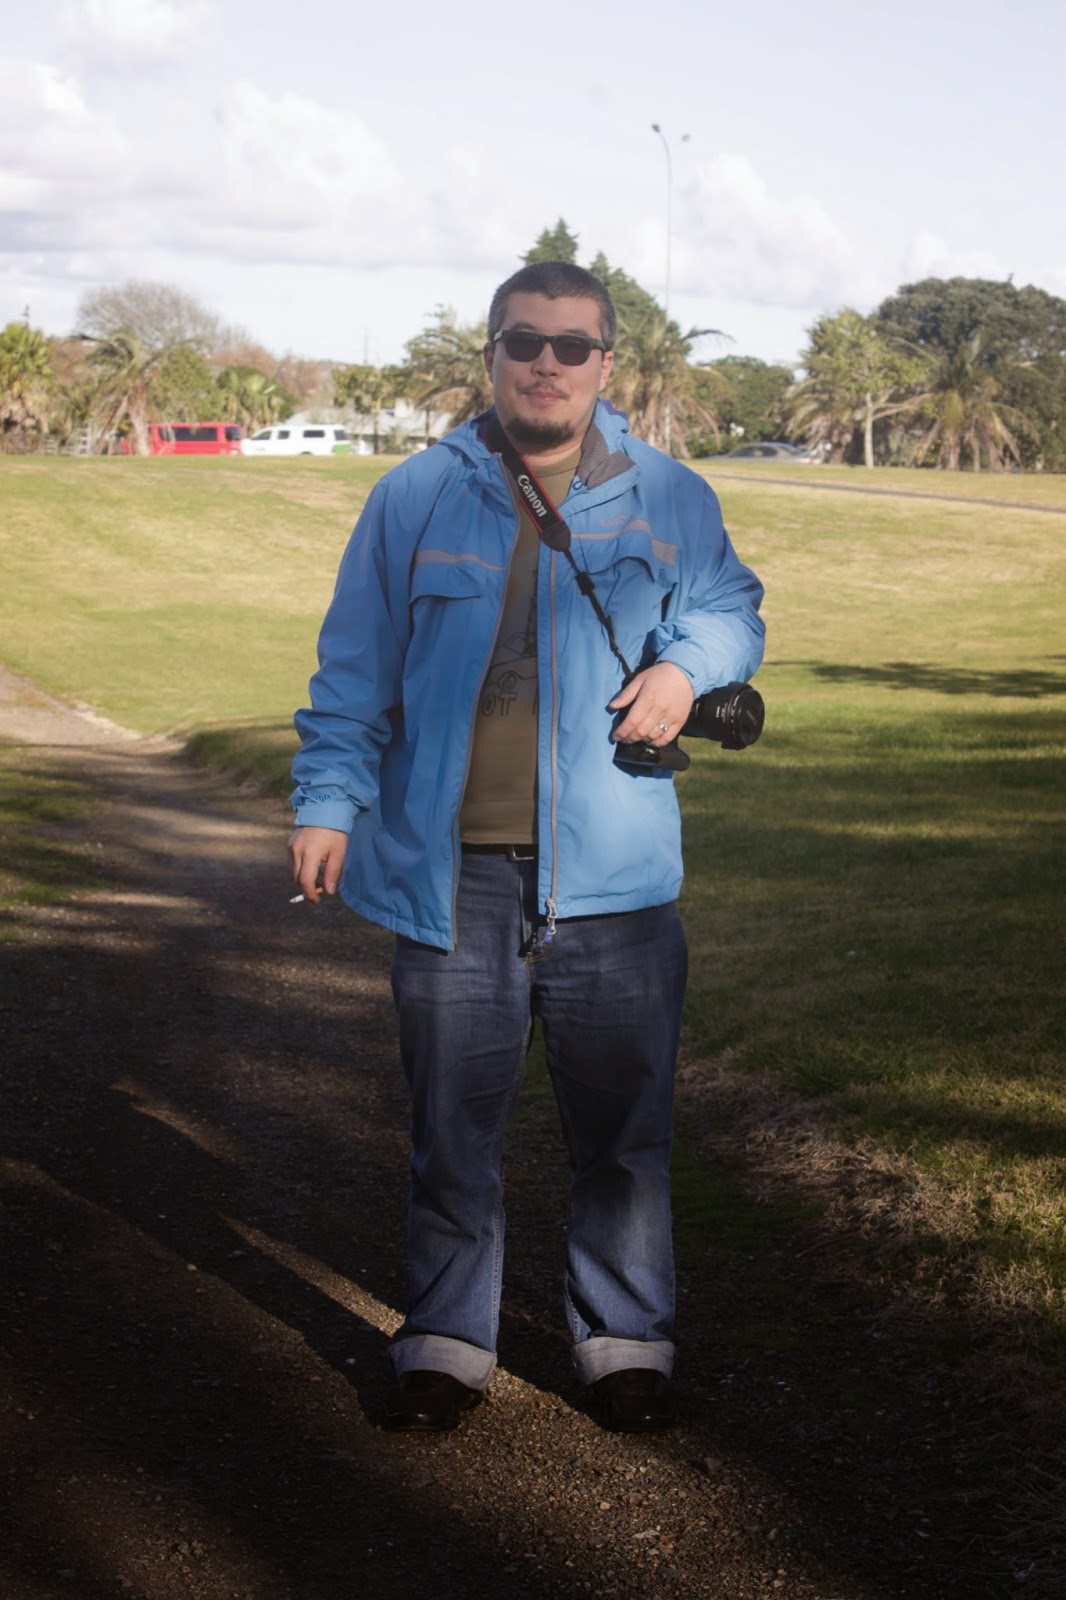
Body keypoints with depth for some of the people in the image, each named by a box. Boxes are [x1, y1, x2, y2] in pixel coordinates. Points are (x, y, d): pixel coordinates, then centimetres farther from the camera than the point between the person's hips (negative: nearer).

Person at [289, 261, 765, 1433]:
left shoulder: (669, 499, 4)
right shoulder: (415, 497, 2)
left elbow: (732, 606, 17)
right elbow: (354, 669, 7)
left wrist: (687, 665, -6)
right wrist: (327, 803, 1)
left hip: (612, 874, 1)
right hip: (450, 870, 0)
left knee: (623, 1129, 8)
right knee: (452, 1128, 9)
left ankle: (625, 1342, 25)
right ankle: (445, 1343, 25)